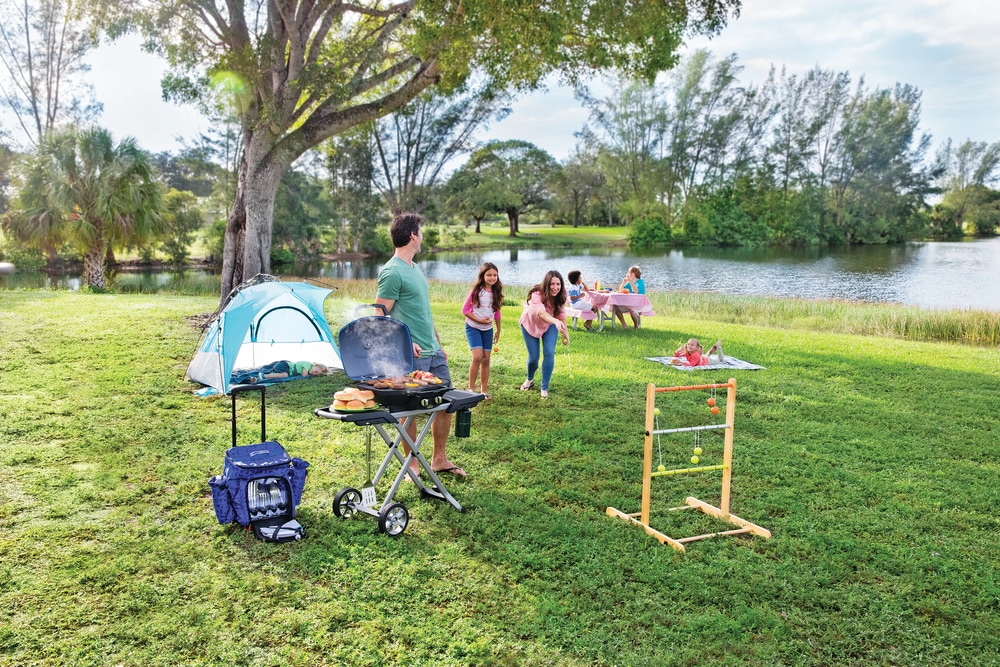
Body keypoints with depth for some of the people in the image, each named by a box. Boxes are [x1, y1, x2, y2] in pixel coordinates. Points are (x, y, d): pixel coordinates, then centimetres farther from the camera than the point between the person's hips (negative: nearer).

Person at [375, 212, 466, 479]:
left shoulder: (415, 268, 14)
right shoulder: (392, 272, -14)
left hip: (433, 352, 9)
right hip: (412, 356, -9)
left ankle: (440, 459, 26)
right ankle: (412, 465, 18)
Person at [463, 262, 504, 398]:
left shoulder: (496, 292, 1)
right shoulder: (476, 291, -12)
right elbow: (465, 310, -9)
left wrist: (498, 330, 15)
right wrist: (479, 320, -17)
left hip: (488, 329, 4)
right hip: (473, 327, -4)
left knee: (486, 360, 5)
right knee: (477, 357, -18)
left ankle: (483, 390, 16)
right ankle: (471, 388, -4)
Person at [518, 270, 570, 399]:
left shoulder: (560, 296, -21)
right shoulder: (537, 295, -38)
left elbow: (561, 313, -5)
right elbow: (541, 312, -55)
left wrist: (565, 332, -5)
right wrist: (556, 321, -73)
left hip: (550, 325, 3)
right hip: (530, 325, -3)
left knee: (549, 354, -13)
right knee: (533, 357, 1)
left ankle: (544, 388, 0)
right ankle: (530, 380, 35)